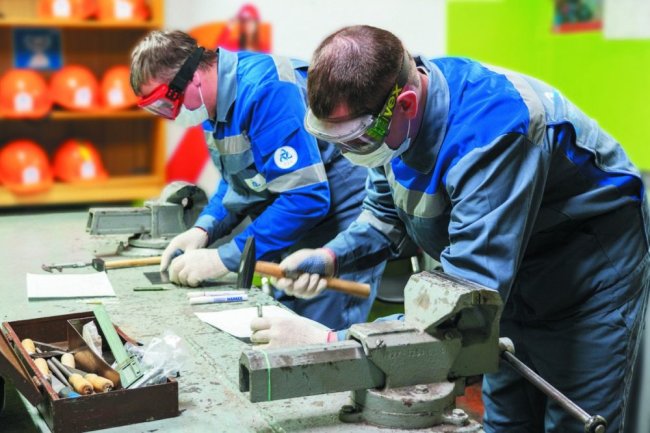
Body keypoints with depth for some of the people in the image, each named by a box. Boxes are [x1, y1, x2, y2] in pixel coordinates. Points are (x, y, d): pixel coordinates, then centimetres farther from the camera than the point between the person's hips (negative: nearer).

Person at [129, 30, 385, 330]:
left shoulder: (265, 90, -25)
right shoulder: (216, 97, 3)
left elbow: (306, 197, -29)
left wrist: (224, 259, -24)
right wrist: (203, 229, -1)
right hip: (298, 226, 9)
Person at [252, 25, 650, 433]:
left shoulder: (490, 133, -39)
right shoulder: (387, 116, -15)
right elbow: (386, 215, 2)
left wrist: (330, 341, -44)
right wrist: (329, 257, -18)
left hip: (588, 264, -7)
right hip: (512, 275, 7)